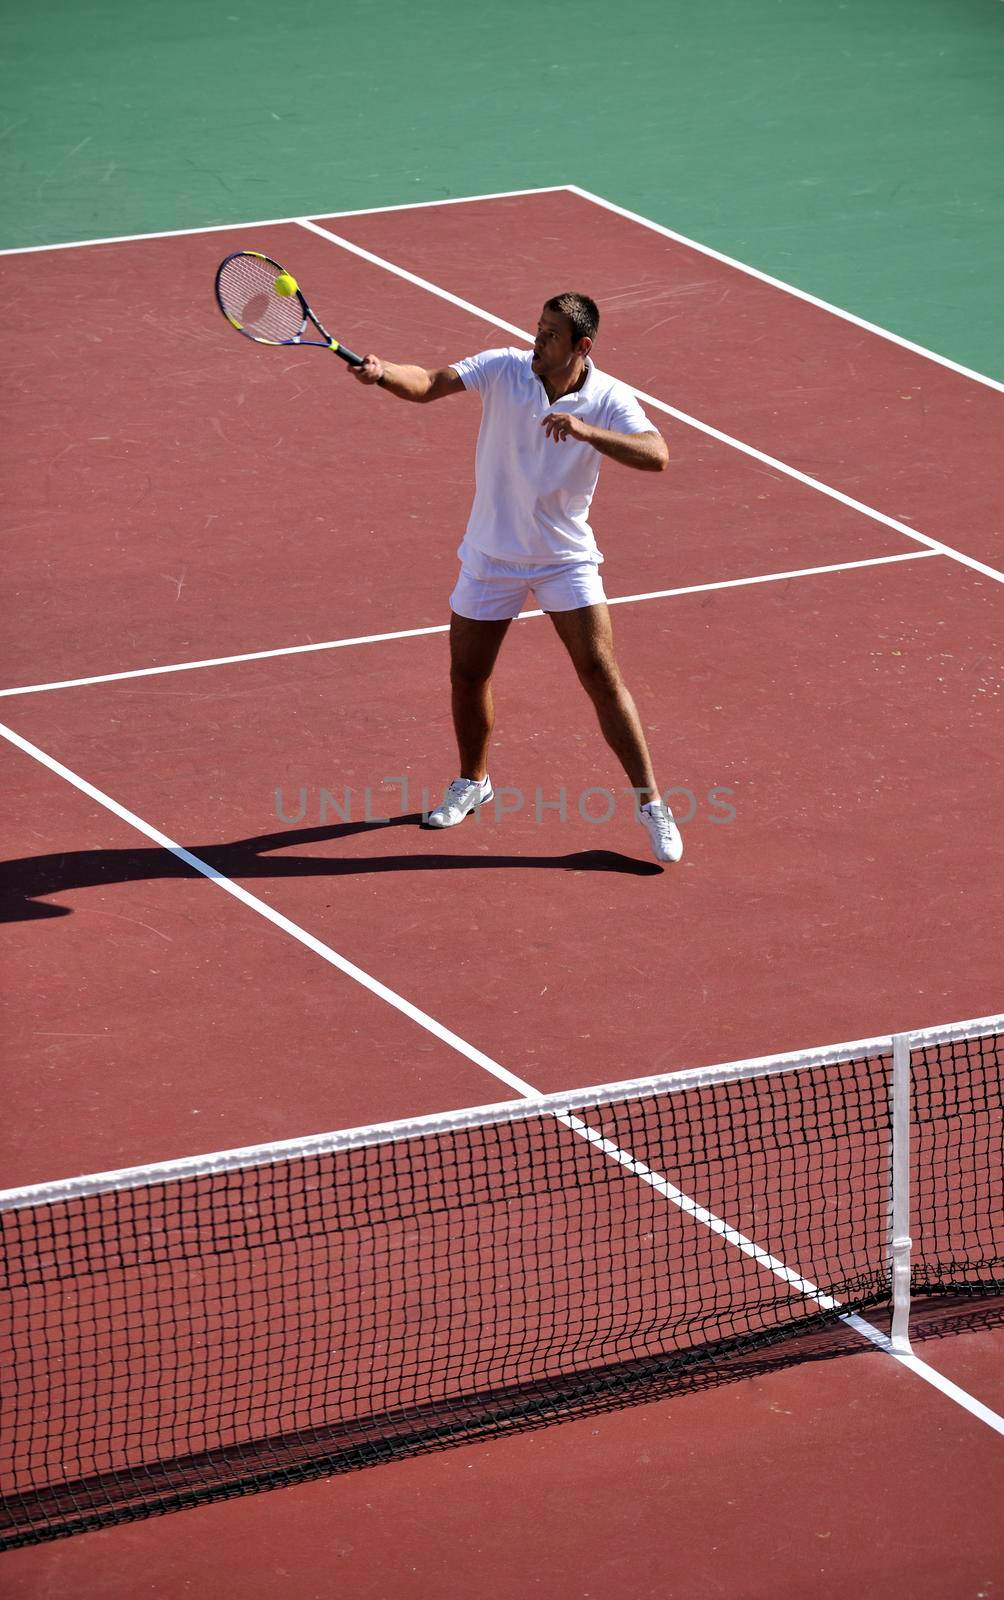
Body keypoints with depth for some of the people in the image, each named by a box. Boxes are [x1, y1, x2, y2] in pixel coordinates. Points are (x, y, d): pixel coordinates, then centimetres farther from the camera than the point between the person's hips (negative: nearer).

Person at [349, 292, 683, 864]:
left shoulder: (609, 399, -16)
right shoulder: (505, 369, -13)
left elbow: (657, 456, -30)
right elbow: (430, 384, -24)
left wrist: (587, 430, -42)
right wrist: (383, 372, -45)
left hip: (566, 559, -2)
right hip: (492, 555, 2)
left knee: (602, 676, -8)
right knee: (467, 676, 11)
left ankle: (651, 803, 2)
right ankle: (473, 782, 38)